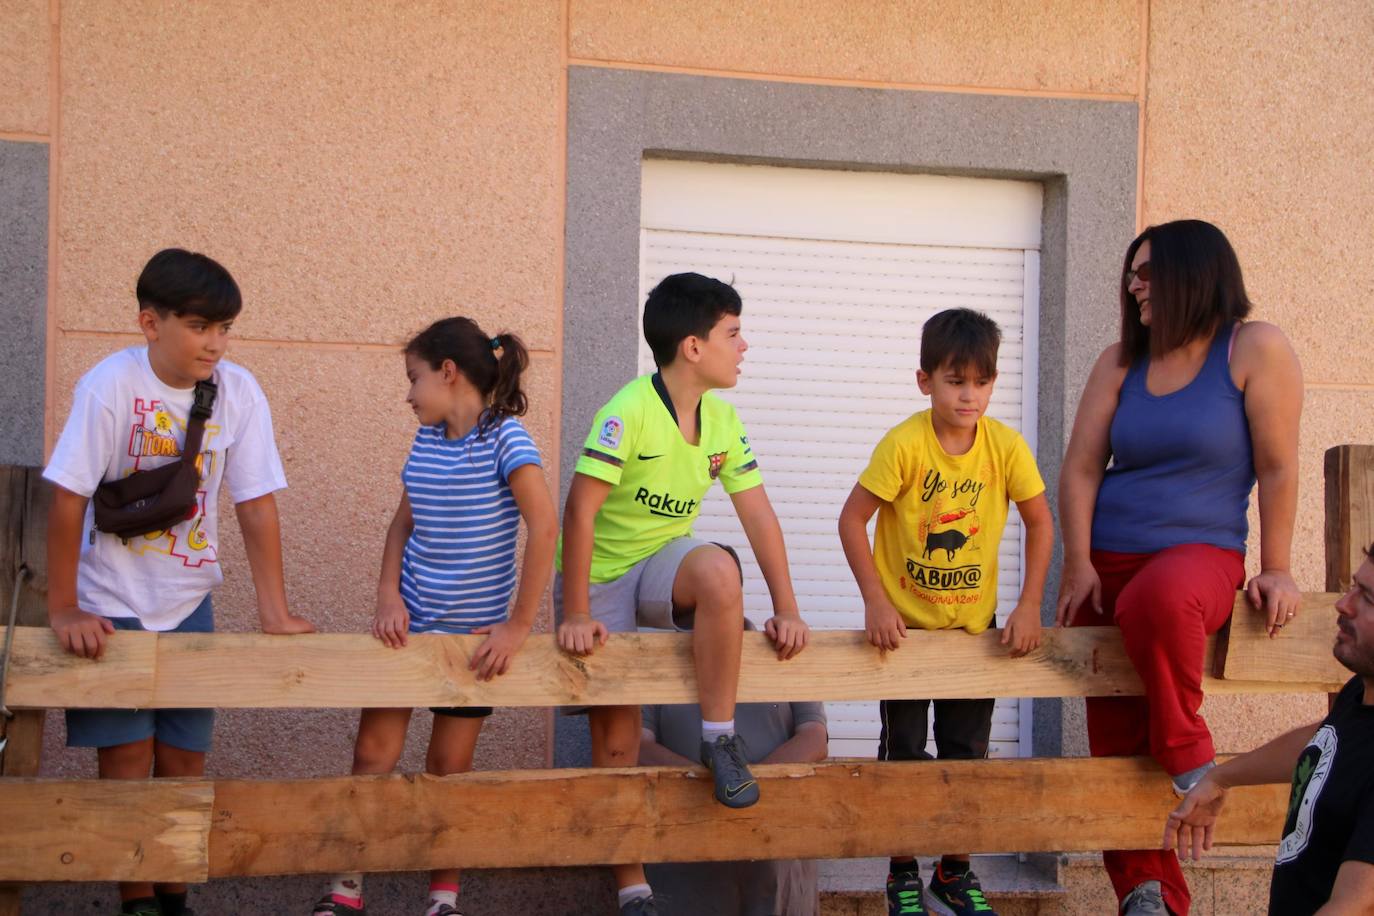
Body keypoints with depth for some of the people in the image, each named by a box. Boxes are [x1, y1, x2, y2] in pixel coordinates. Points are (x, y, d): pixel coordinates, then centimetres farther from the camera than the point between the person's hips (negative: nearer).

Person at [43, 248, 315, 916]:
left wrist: (275, 611, -6)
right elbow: (69, 497, -16)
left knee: (183, 761, 5)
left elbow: (256, 503, -5)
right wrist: (63, 610, -14)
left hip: (188, 599, 3)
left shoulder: (239, 392, -9)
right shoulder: (112, 385, -19)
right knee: (126, 761, -4)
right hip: (110, 606, -3)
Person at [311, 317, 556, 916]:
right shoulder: (426, 440, 5)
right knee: (373, 753, 1)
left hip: (473, 630, -5)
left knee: (449, 768, 5)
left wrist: (518, 625, -21)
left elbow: (543, 527, -21)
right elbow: (403, 523, 11)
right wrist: (389, 594, -5)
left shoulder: (503, 437, -14)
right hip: (410, 621, 5)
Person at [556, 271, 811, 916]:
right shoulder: (629, 412, -22)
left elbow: (757, 513, 0)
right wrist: (576, 616, -26)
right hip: (600, 575, -4)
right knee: (616, 738, -2)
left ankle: (720, 740, -20)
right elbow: (580, 510, -25)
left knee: (718, 570, -33)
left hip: (664, 563, 4)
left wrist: (786, 608, -5)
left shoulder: (722, 419, -2)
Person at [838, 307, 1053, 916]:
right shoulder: (904, 444, -19)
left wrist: (1029, 606, -8)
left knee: (967, 751, 10)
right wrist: (875, 602, -20)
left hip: (975, 623, 3)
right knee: (904, 750, 5)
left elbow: (1039, 523, -1)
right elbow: (852, 519, -15)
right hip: (905, 622, -3)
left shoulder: (1006, 446, -11)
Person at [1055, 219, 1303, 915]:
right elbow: (1080, 469, 4)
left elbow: (1277, 469, -5)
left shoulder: (1255, 349, -4)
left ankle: (1188, 754, -20)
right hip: (1107, 563, 5)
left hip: (1202, 553, -5)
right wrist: (1079, 565, -5)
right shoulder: (1121, 361, 9)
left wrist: (1274, 570, -6)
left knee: (1160, 597, -41)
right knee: (1115, 742, 0)